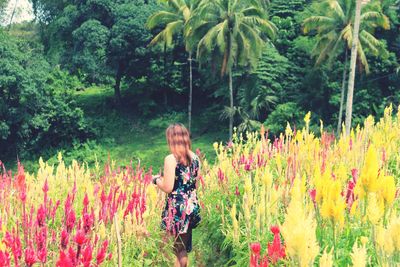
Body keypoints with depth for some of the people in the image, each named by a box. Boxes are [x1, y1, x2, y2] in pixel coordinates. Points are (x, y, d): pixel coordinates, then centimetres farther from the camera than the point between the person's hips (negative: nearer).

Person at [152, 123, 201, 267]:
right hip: (192, 205, 6)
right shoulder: (195, 158, 5)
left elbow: (168, 188, -17)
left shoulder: (171, 159, -15)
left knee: (180, 249, 5)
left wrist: (156, 179, 1)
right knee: (185, 247, 16)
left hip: (178, 208, -6)